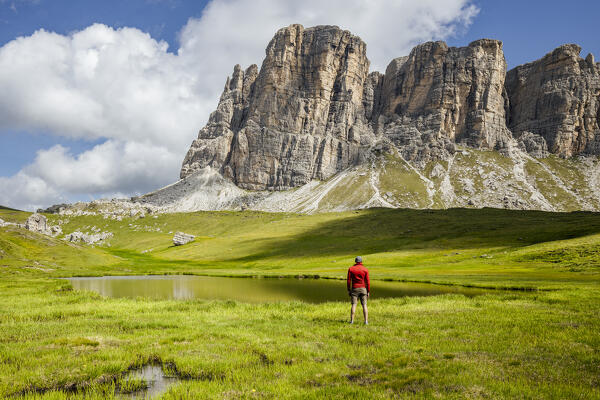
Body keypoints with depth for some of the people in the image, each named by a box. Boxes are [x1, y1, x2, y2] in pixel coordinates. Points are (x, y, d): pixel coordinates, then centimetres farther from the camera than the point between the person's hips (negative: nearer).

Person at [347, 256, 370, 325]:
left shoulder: (351, 269, 0)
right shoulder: (365, 270, 0)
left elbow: (348, 280, -3)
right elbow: (367, 282, -3)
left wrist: (348, 290, 4)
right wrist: (368, 292, 3)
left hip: (354, 289, 0)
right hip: (363, 289, 0)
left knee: (353, 305, 1)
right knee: (364, 305, 1)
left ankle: (352, 320, -6)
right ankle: (366, 321, -7)